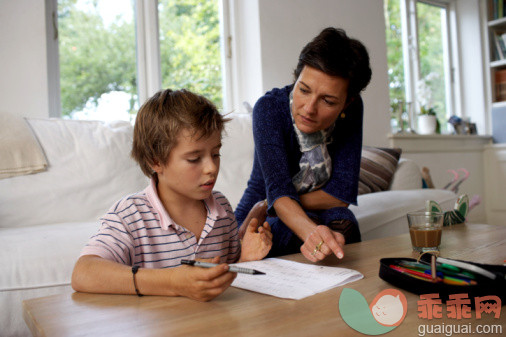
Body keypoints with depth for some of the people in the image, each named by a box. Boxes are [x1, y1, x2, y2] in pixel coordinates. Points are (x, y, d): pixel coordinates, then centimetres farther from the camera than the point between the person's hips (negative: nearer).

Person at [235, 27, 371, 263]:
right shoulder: (270, 108, -23)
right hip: (259, 220, -3)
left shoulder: (352, 110, -14)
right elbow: (277, 189, -33)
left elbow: (342, 192, -18)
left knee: (341, 222, -30)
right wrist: (311, 232, -54)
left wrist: (264, 207, -19)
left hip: (318, 216, 4)